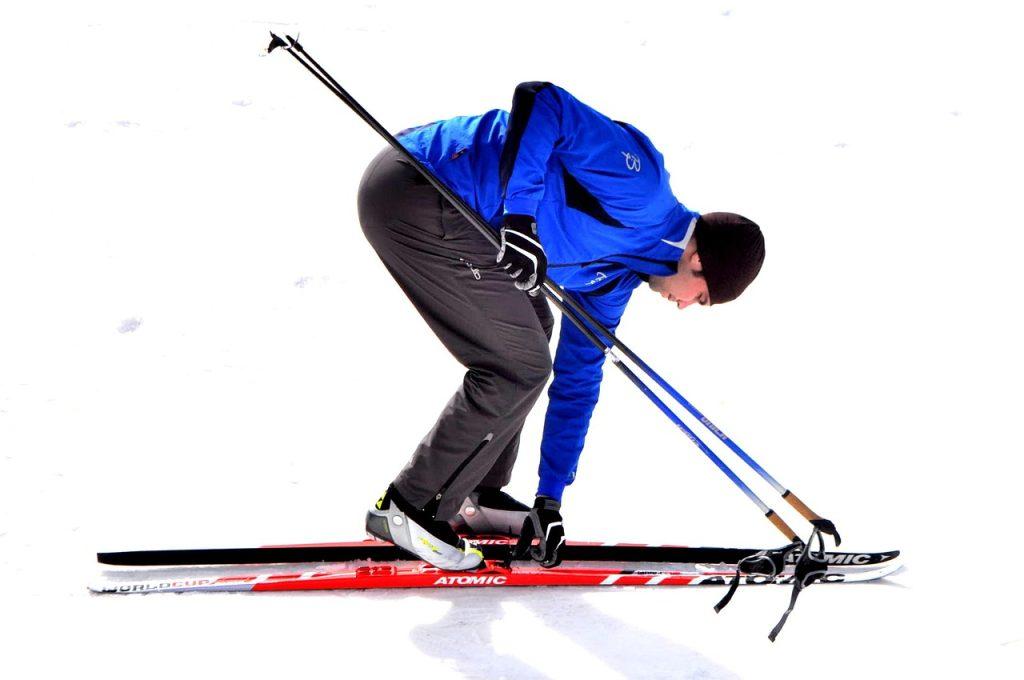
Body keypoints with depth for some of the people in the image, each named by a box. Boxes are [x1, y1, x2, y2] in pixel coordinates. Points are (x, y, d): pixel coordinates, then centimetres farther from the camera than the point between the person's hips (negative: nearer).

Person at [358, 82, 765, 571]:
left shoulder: (614, 275, 17)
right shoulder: (641, 185, -10)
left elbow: (576, 381, 22)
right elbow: (541, 101, -18)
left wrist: (549, 501, 22)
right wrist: (521, 214, -25)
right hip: (414, 188, -11)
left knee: (530, 330, 23)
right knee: (519, 367, -5)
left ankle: (473, 496, 30)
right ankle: (409, 507, 6)